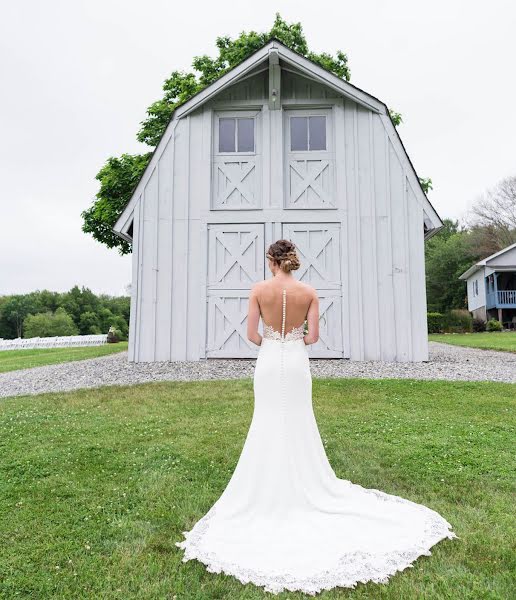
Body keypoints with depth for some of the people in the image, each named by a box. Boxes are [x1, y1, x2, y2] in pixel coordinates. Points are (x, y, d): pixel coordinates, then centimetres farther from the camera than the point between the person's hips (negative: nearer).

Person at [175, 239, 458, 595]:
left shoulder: (259, 290, -7)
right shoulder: (309, 292, -4)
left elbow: (252, 334, -7)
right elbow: (313, 336, -4)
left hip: (268, 362, -1)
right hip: (297, 363, 1)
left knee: (269, 426, 10)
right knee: (300, 426, 14)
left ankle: (271, 490, 21)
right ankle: (304, 487, 26)